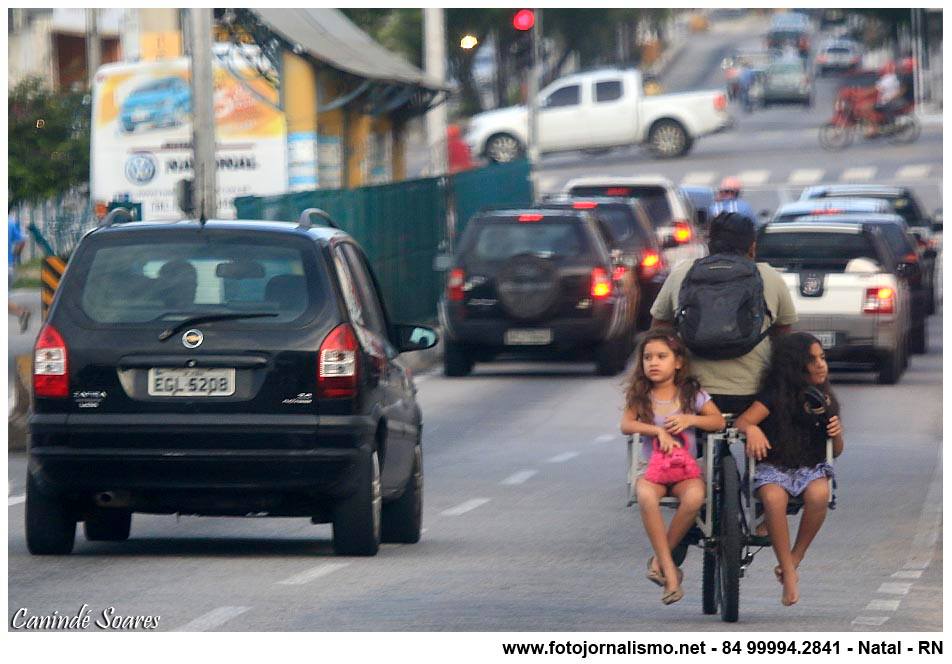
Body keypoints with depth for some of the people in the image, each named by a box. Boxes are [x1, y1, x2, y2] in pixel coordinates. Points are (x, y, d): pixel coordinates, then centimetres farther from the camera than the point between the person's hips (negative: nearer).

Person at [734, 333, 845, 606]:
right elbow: (741, 422, -12)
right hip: (774, 467, -2)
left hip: (812, 468, 3)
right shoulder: (776, 396, -2)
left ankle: (794, 559, -16)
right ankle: (789, 575, -29)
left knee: (819, 494, -35)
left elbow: (836, 451, 17)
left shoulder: (825, 399, 9)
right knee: (773, 497, -38)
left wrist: (837, 435, -6)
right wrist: (752, 429, -35)